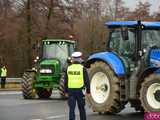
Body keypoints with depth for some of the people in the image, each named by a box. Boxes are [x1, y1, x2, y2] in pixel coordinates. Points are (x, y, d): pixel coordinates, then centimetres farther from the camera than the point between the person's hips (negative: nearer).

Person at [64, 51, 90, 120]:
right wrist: (88, 91, 3)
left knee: (72, 108, 1)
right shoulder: (82, 68, -6)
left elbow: (66, 81, 6)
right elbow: (86, 81, -6)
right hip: (80, 90, -2)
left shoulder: (69, 68, 3)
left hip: (71, 90, 2)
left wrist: (66, 91, 14)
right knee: (81, 108, 12)